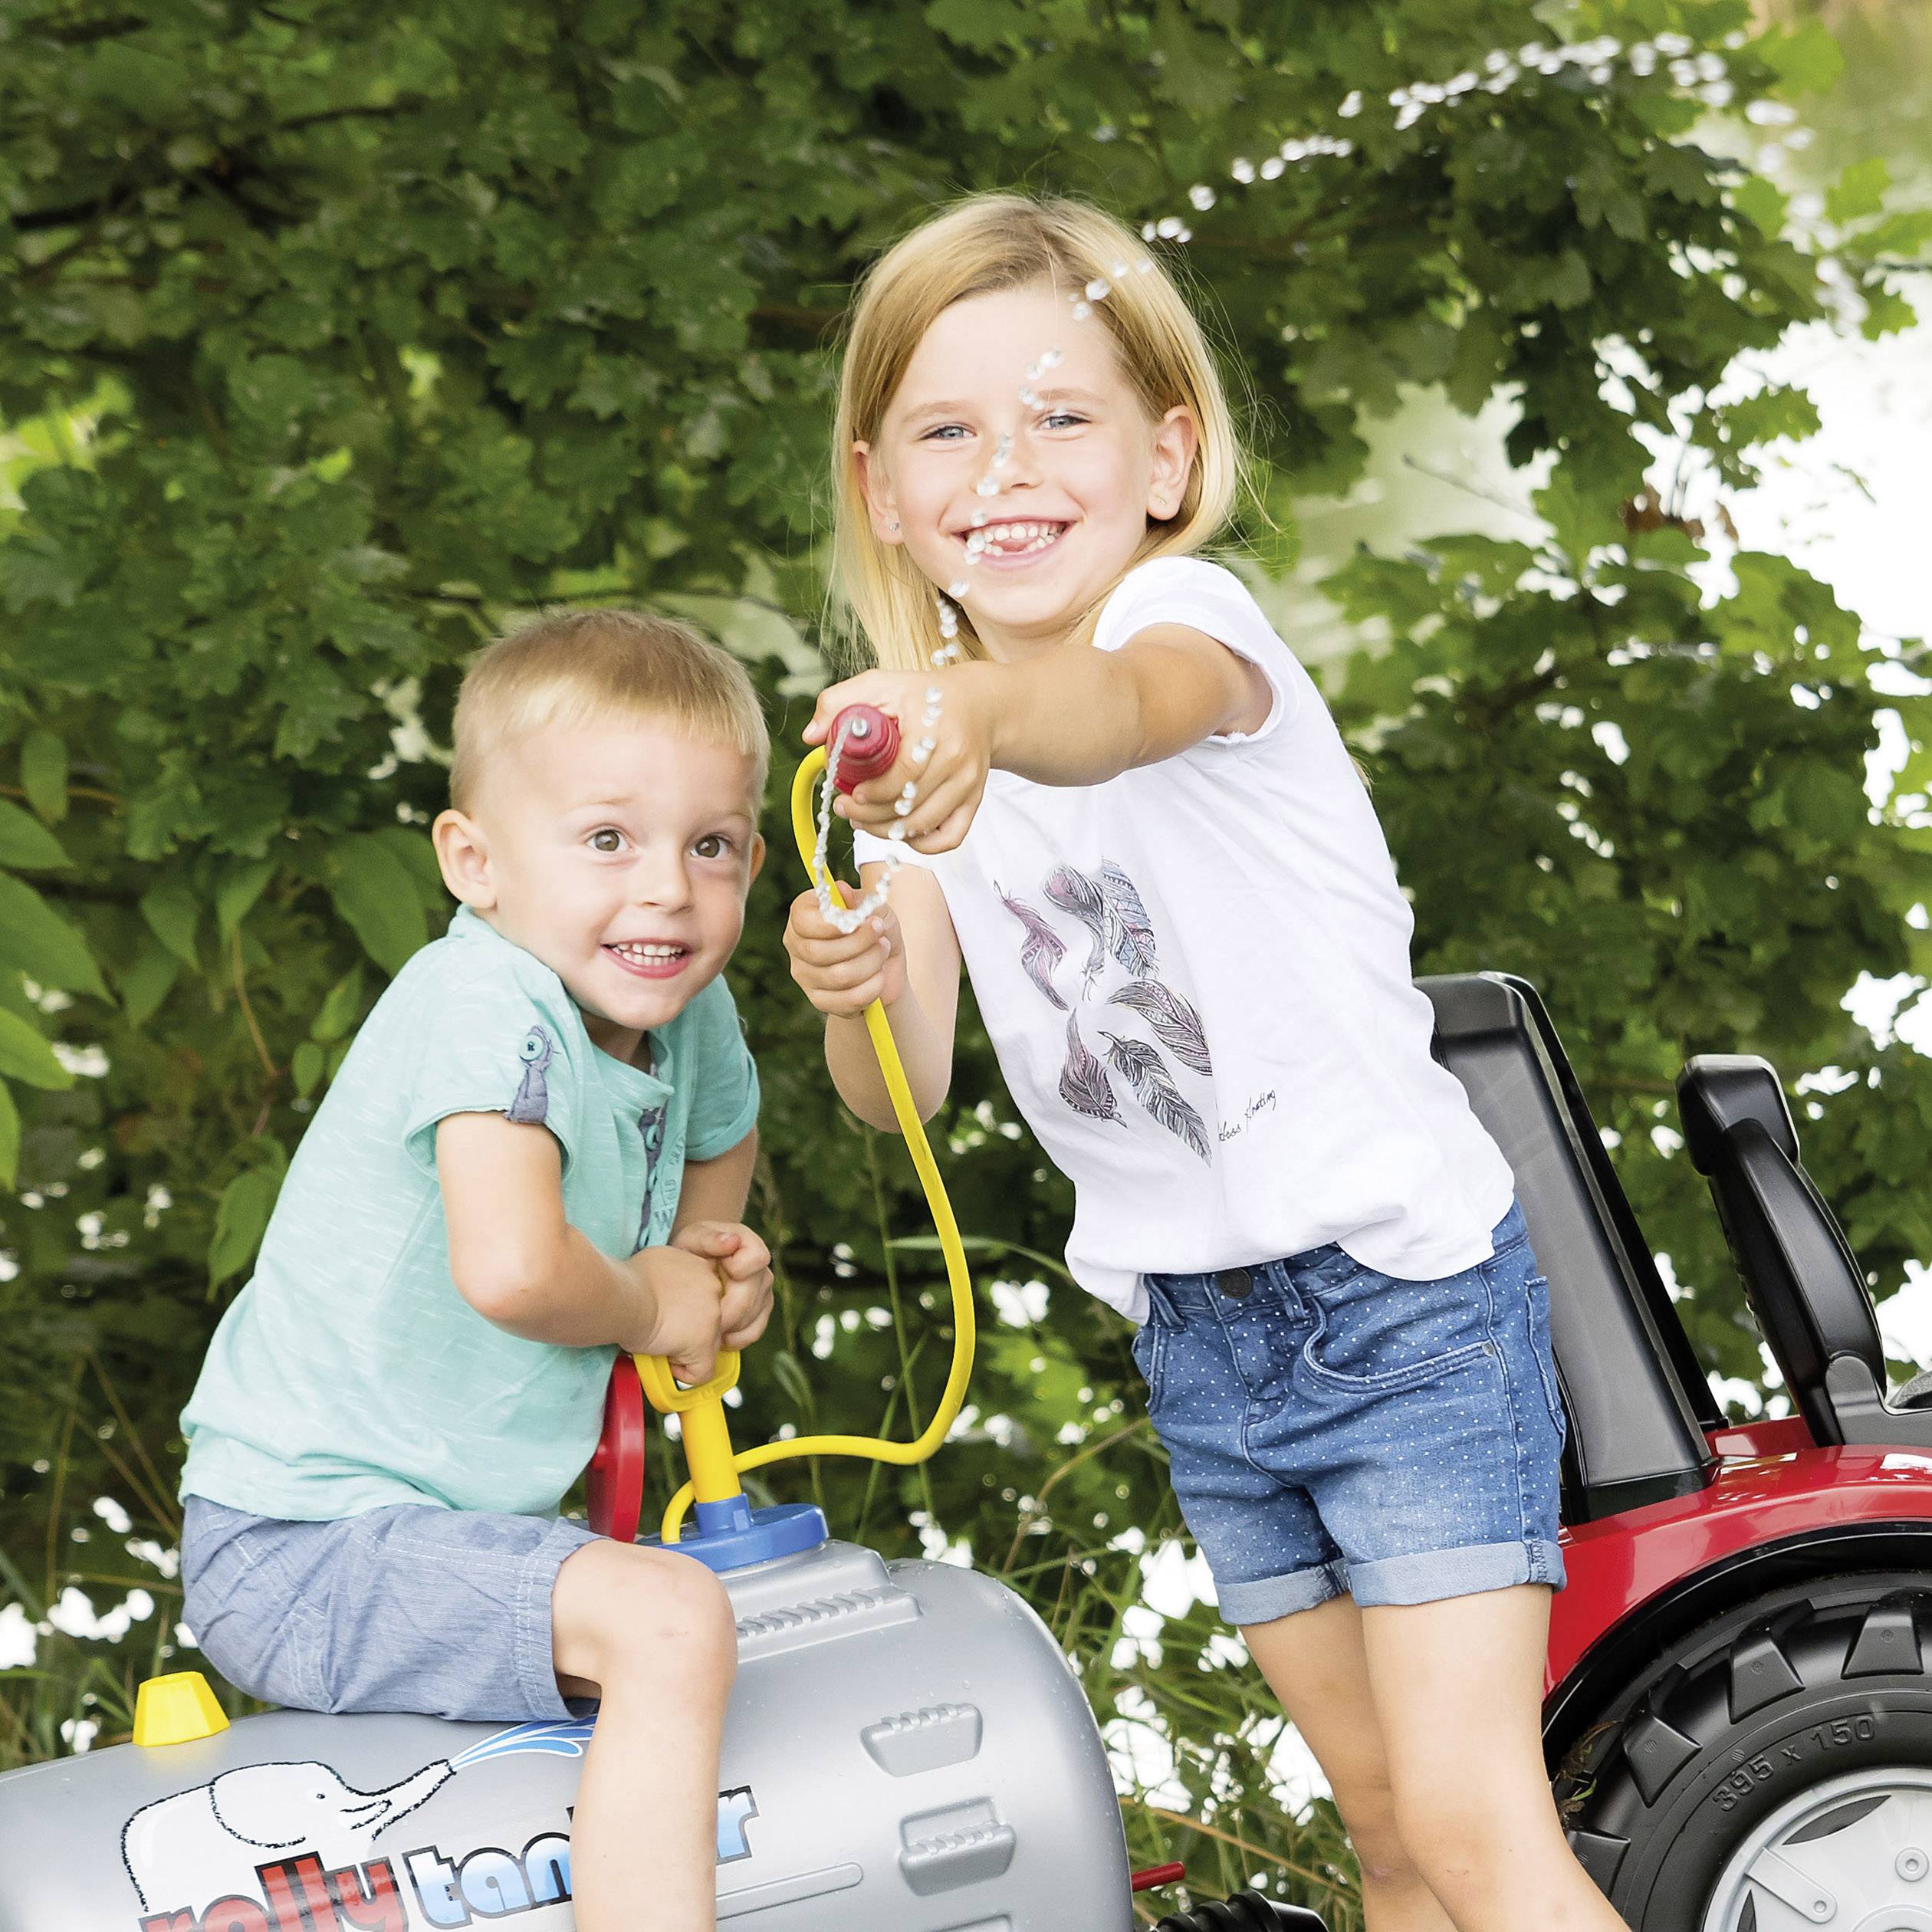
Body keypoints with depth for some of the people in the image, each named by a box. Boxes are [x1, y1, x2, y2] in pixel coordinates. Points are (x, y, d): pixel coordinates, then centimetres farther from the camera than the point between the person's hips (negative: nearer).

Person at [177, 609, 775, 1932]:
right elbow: (510, 1268, -38)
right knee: (669, 1623, -27)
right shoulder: (490, 1010, -22)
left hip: (448, 1526, 10)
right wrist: (649, 1307, -17)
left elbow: (717, 1126, 30)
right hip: (301, 1552, -10)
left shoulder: (687, 1014, 4)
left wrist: (712, 1258, 9)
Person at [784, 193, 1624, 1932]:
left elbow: (1126, 708, -42)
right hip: (1192, 1338, 6)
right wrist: (858, 995, -28)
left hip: (1402, 1292, -6)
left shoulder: (1191, 612, -15)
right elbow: (910, 1087, -4)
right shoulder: (915, 742, 3)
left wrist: (983, 717, -65)